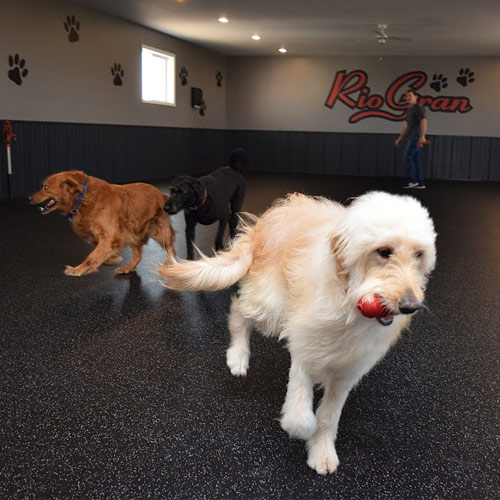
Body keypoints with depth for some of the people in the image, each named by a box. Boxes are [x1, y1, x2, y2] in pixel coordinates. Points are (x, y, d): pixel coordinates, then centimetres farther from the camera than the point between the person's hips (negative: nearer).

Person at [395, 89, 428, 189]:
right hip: (412, 138, 9)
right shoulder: (410, 110, 21)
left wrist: (422, 136, -34)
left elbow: (424, 122, -22)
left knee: (408, 157, -12)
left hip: (416, 138, -9)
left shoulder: (418, 108, -9)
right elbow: (406, 126, 27)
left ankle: (413, 181, -10)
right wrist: (399, 139, 26)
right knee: (416, 160, 5)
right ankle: (420, 183, 5)